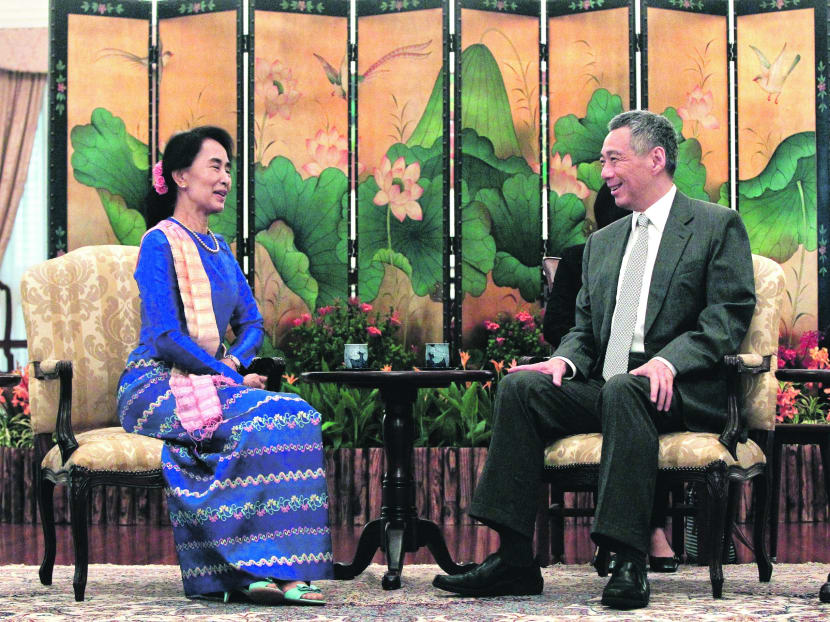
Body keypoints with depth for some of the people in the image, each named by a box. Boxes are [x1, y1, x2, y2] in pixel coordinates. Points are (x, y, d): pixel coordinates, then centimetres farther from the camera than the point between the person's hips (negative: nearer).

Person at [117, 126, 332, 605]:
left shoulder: (218, 248, 21)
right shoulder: (160, 243, -5)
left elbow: (251, 321, 19)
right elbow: (167, 337, -13)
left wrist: (234, 360, -4)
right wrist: (235, 380, -15)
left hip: (207, 383, 7)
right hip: (156, 387, -7)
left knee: (298, 416, -23)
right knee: (267, 418, -31)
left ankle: (247, 573, -29)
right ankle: (260, 567, -32)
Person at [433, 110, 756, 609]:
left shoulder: (718, 226, 5)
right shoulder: (602, 242, 25)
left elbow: (727, 317, -7)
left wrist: (668, 362, -23)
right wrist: (564, 360, -4)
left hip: (682, 392, -6)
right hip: (605, 390, 6)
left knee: (624, 389, -37)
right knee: (520, 386, -19)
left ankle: (629, 563, -39)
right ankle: (513, 559, -23)